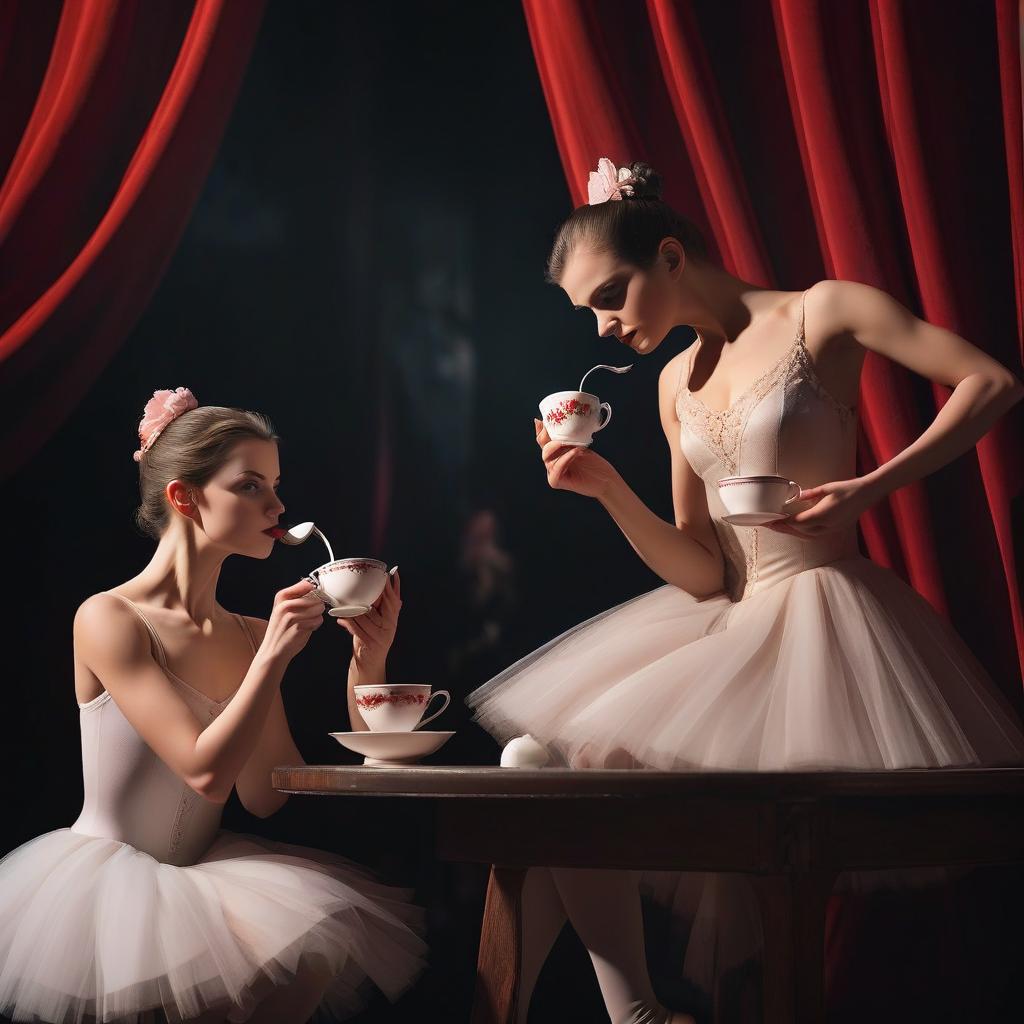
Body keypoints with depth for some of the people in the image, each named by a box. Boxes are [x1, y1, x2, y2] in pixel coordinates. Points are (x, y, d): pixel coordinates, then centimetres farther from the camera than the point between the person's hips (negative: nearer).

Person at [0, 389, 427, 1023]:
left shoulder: (248, 637, 5)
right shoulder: (108, 620, -12)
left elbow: (271, 795, -1)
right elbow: (207, 772, -21)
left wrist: (367, 665, -3)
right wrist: (274, 657, -21)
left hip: (199, 871, 6)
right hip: (103, 872, -6)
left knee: (337, 925, -23)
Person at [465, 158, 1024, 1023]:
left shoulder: (819, 314, -5)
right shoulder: (677, 384, 11)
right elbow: (702, 573, 5)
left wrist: (871, 489, -19)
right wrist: (610, 491, -10)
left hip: (821, 619, -7)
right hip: (728, 621, 7)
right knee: (574, 756, -5)